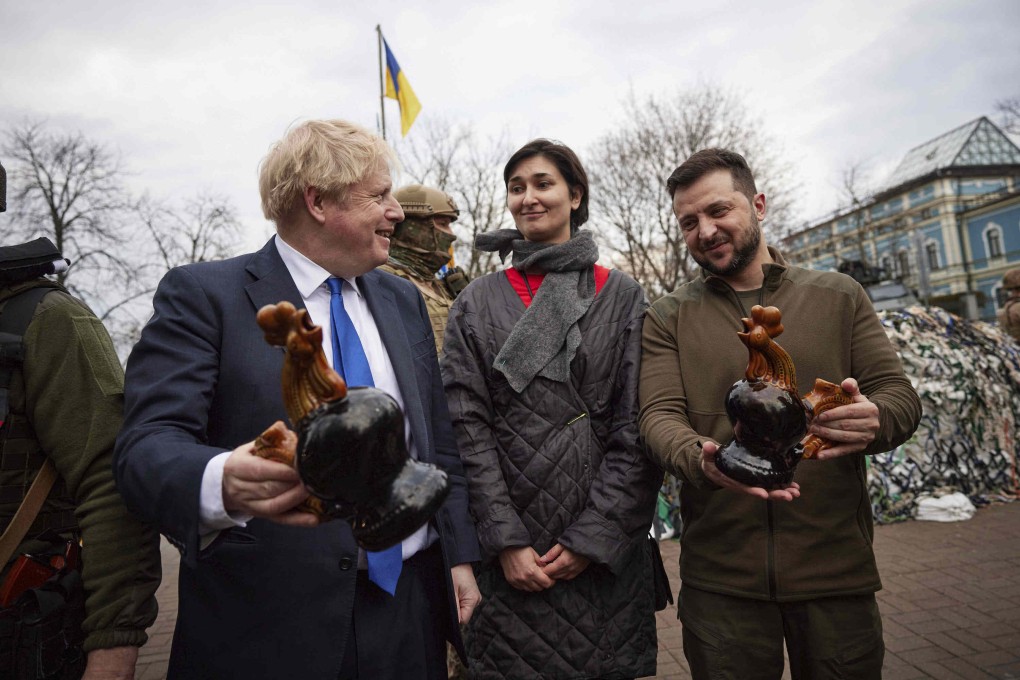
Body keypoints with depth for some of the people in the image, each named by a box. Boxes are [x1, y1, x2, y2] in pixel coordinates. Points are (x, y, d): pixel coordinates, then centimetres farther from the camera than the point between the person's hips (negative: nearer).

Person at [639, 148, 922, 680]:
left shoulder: (840, 296, 6)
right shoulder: (668, 318, 3)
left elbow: (901, 396, 3)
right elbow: (659, 416, -7)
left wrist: (875, 421, -22)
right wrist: (702, 460, -29)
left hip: (837, 568, 1)